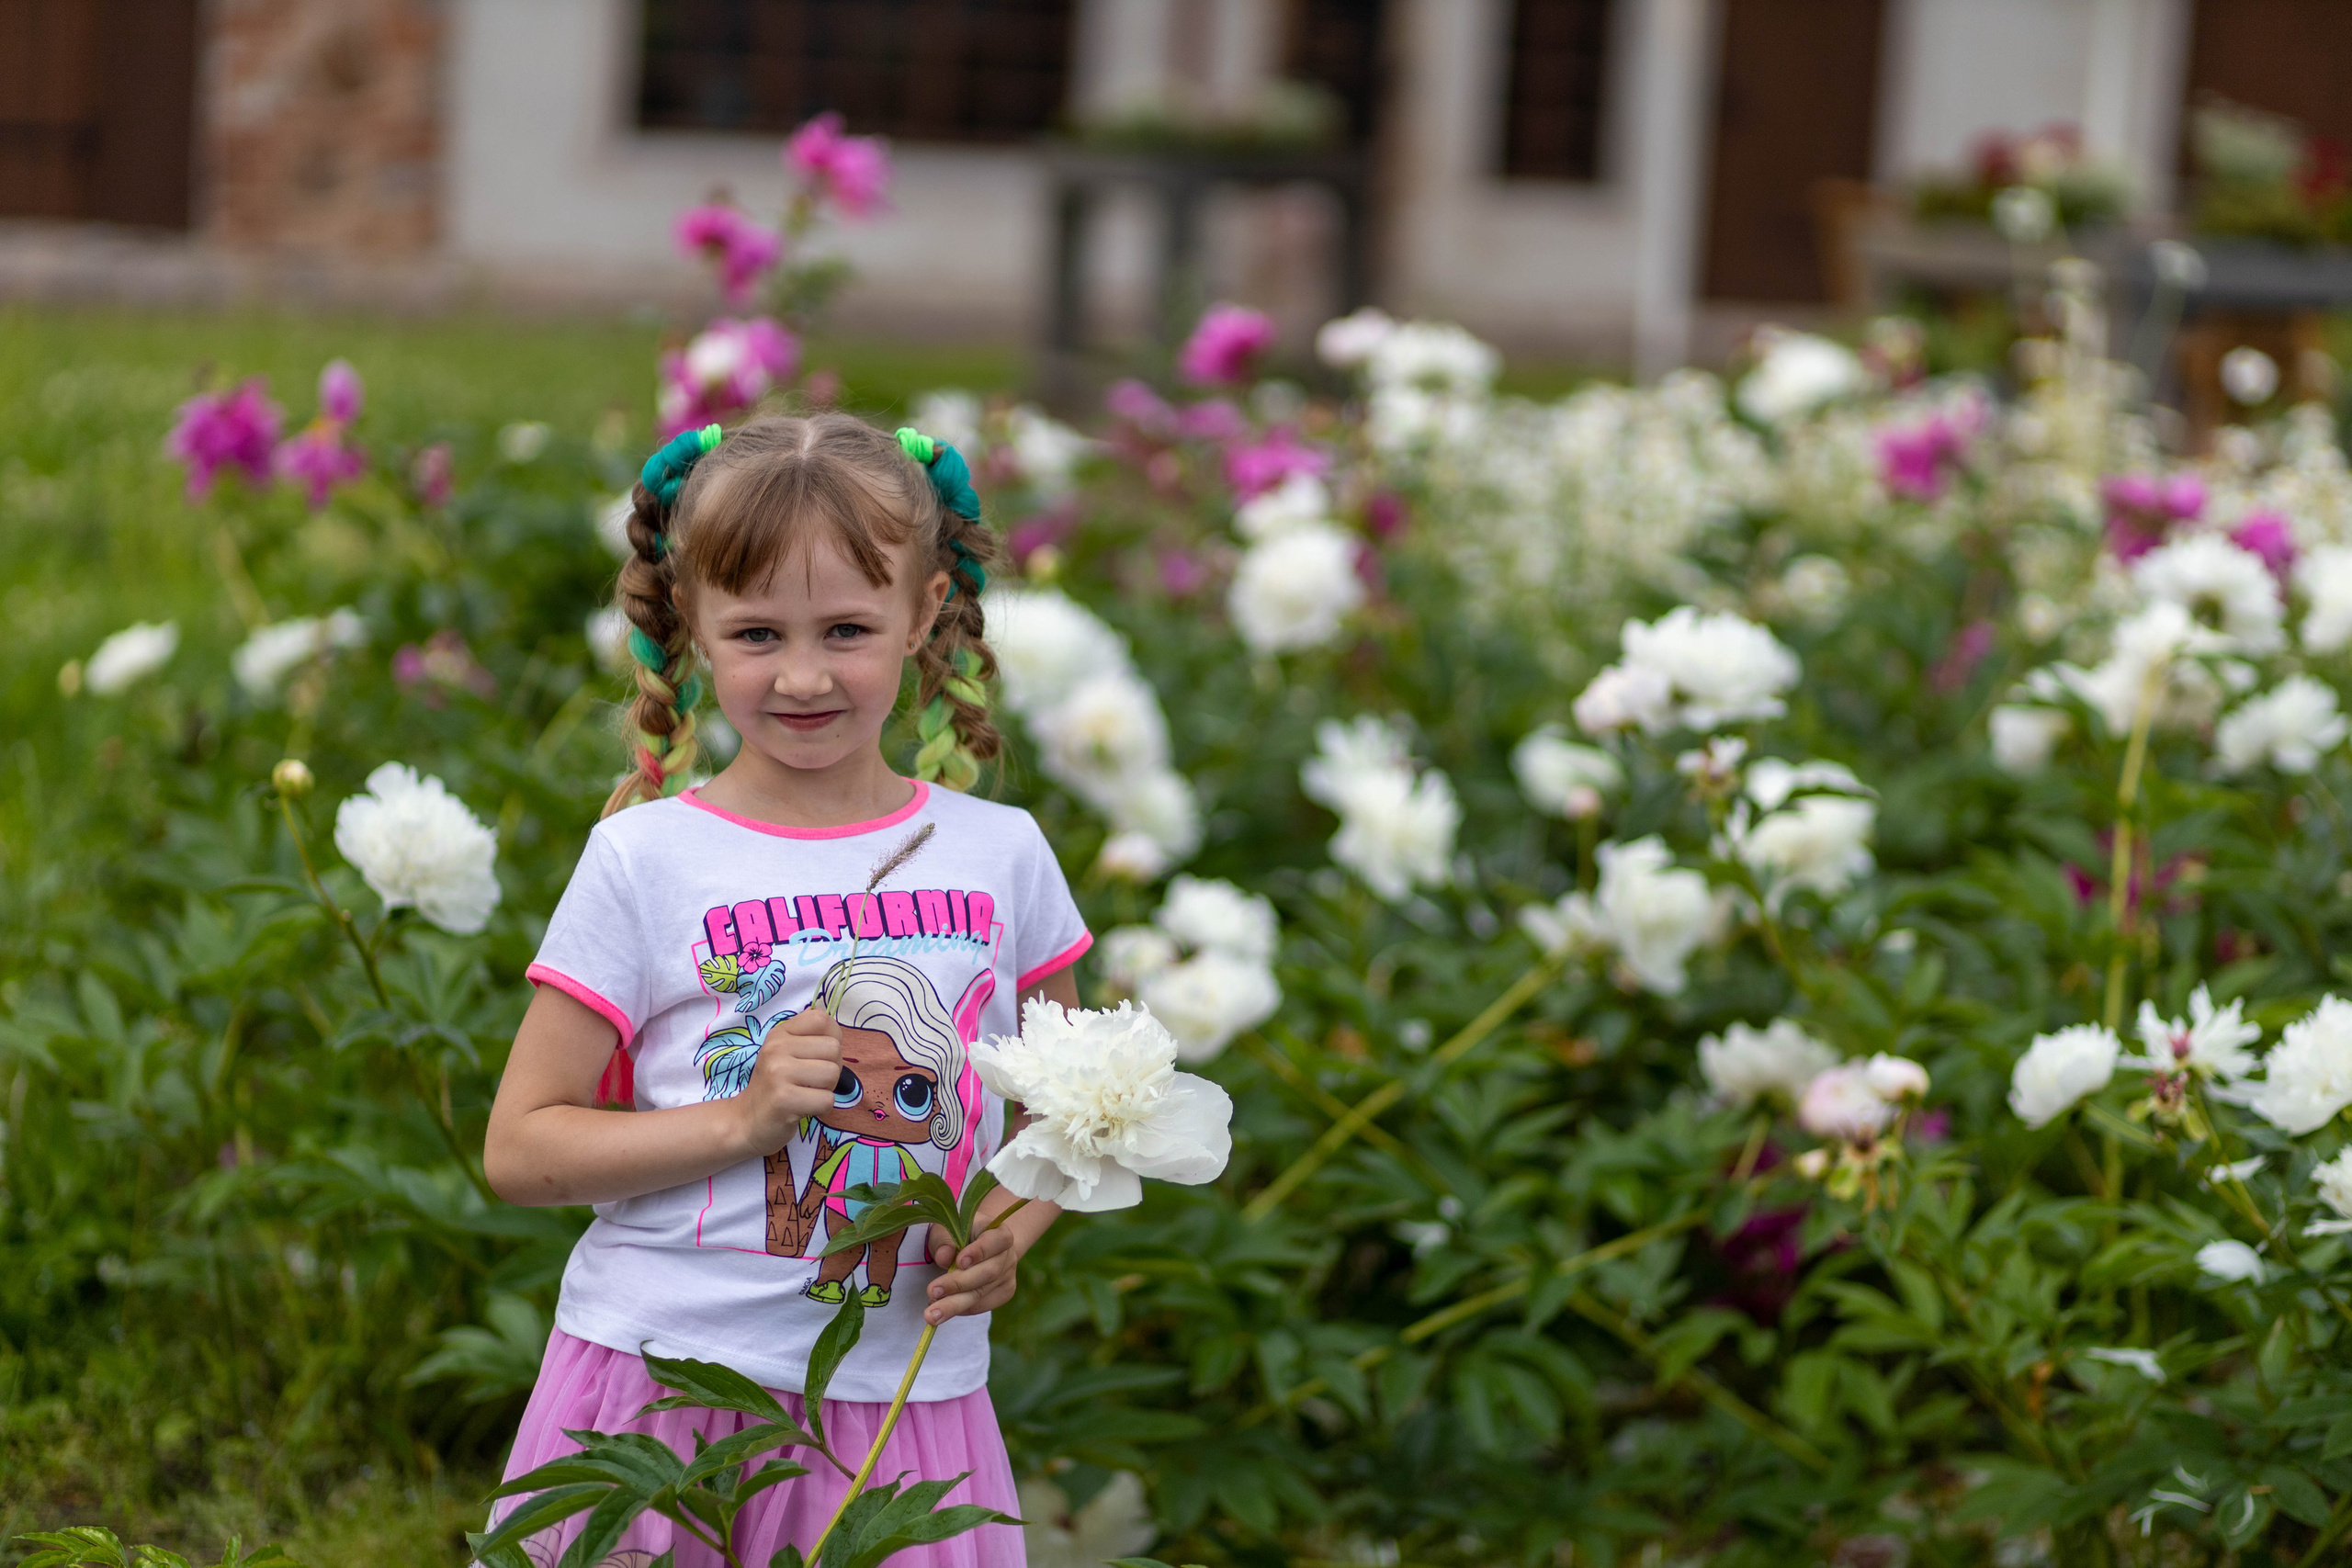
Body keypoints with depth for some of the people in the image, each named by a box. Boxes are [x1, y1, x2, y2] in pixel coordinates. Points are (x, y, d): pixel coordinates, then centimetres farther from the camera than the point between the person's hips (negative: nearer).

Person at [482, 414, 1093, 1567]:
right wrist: (742, 1119, -13)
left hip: (905, 1403, 2)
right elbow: (520, 1149, -2)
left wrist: (1013, 1228, -3)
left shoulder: (1000, 855, 5)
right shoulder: (645, 860, -3)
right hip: (662, 1377, -2)